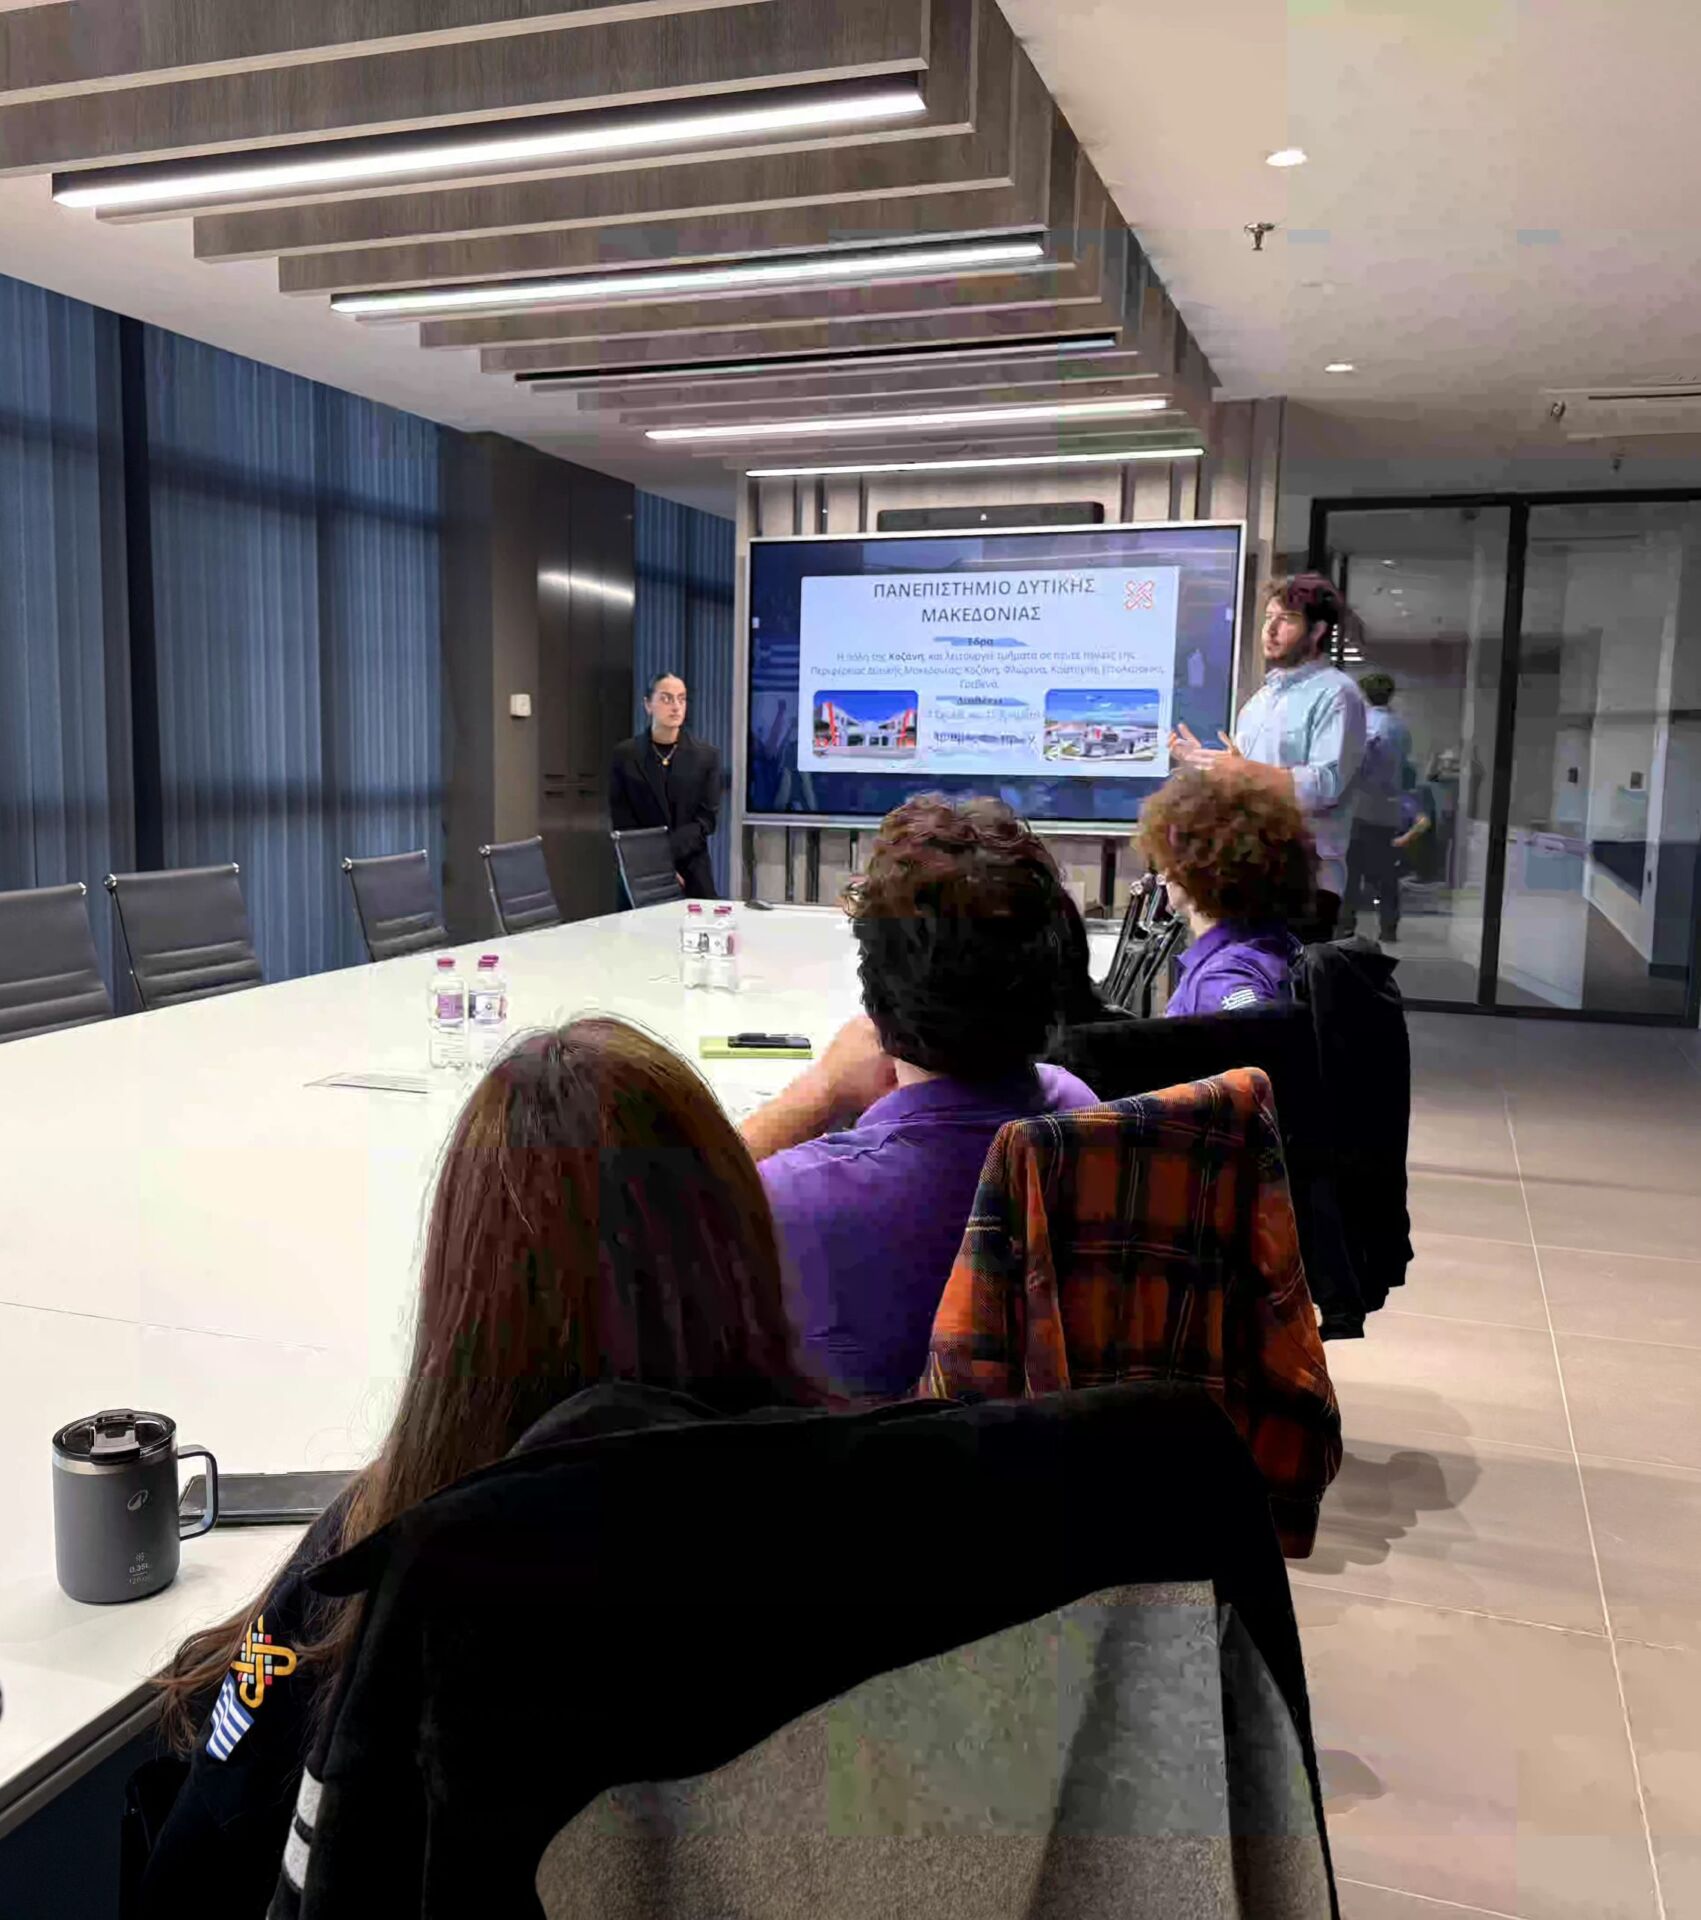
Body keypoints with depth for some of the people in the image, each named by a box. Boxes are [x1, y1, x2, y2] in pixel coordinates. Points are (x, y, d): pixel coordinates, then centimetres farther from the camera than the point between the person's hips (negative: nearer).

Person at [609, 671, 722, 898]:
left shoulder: (706, 755, 4)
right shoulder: (624, 755, 1)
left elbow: (706, 819, -3)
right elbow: (622, 825, -2)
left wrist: (664, 852, -16)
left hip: (692, 874, 1)